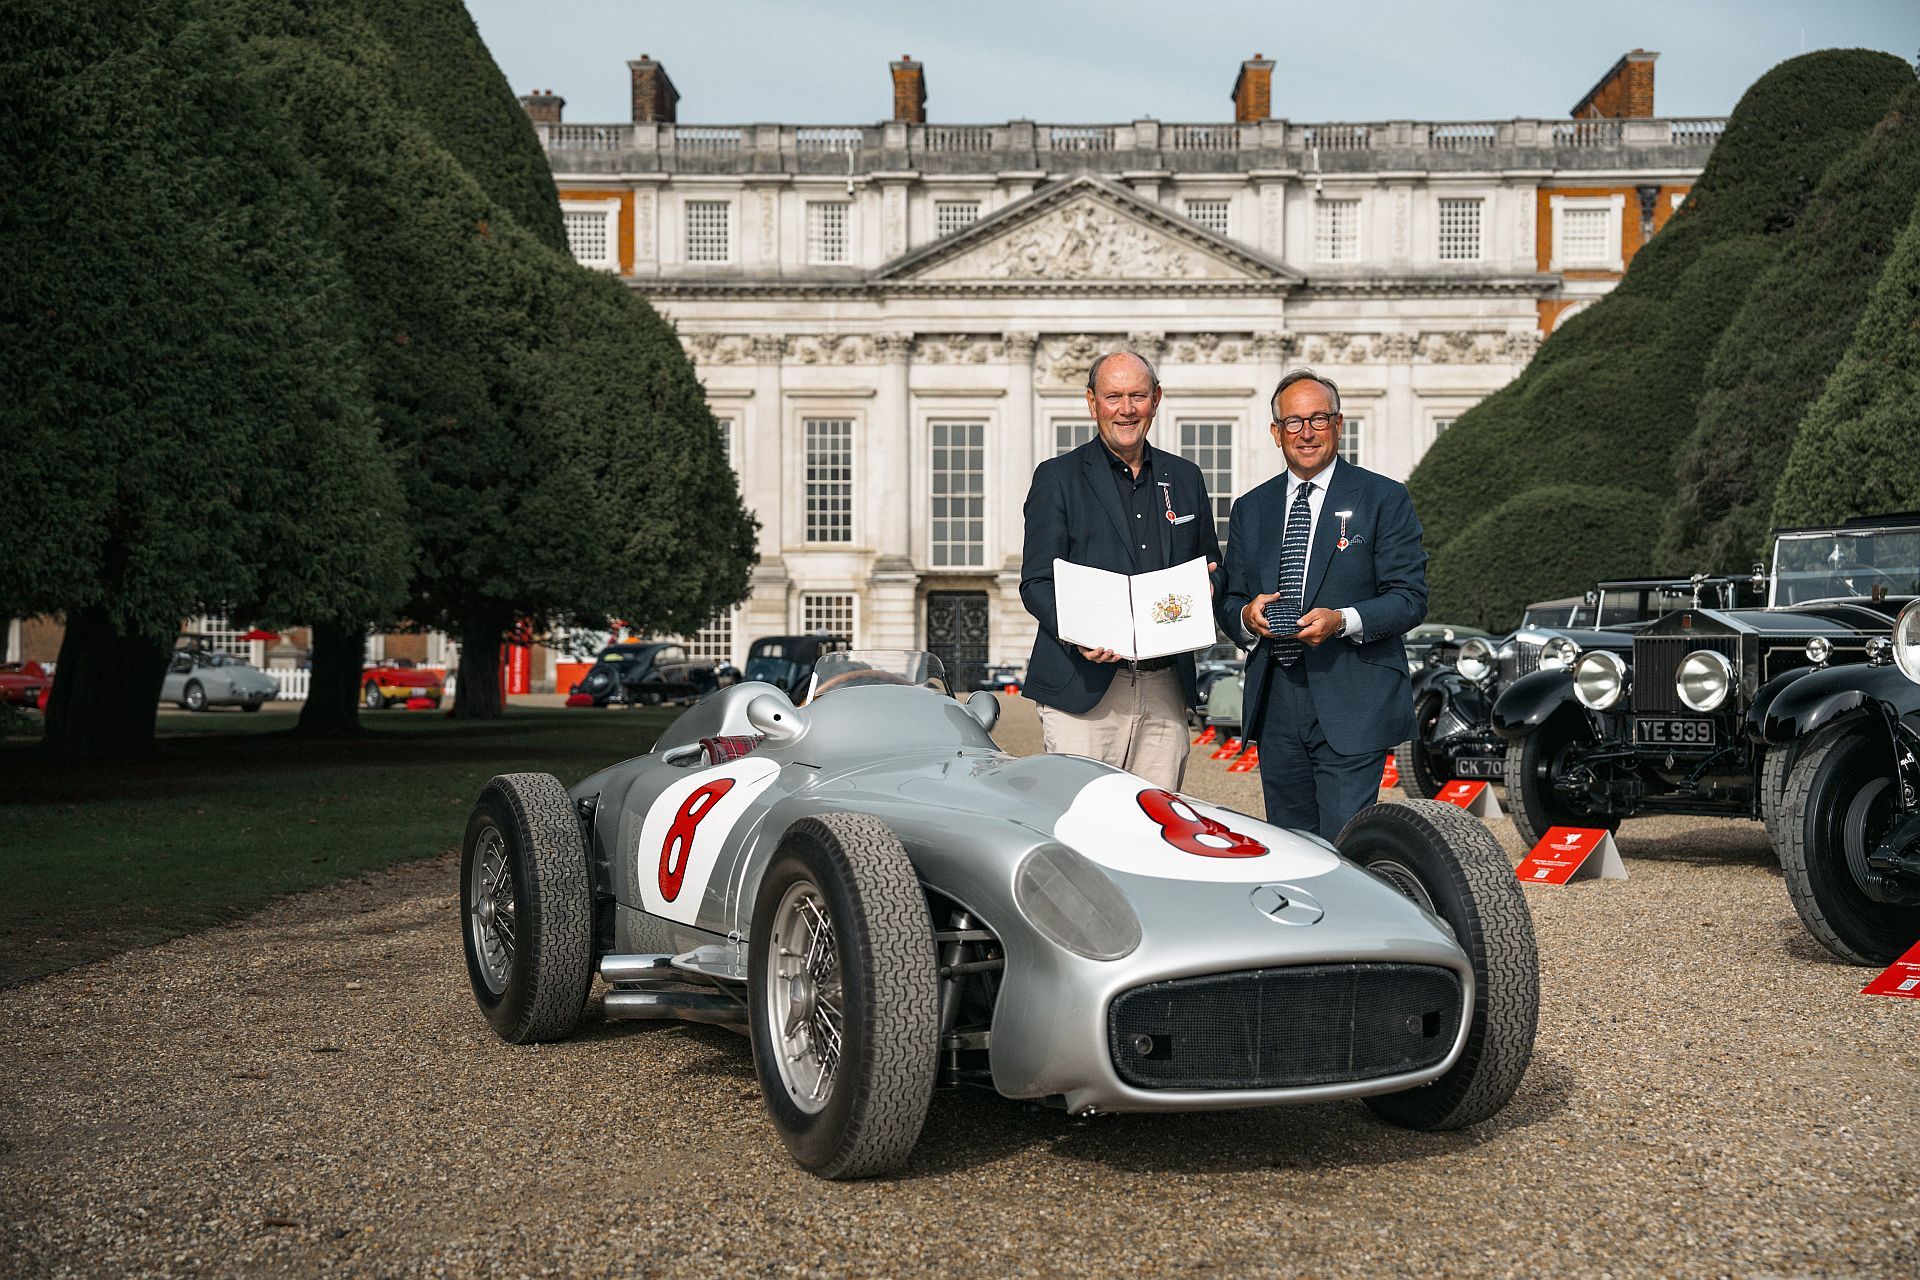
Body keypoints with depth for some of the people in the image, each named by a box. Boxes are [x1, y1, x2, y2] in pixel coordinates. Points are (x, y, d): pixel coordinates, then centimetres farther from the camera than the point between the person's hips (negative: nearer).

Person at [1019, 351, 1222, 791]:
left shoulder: (1185, 478, 16)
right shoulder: (1057, 477, 3)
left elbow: (1211, 566, 24)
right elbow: (1036, 582, -2)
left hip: (1166, 686, 4)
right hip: (1083, 688, -4)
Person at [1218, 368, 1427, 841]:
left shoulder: (1384, 498, 2)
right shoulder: (1250, 509, 15)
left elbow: (1410, 597, -4)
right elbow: (1229, 602, 16)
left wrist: (1343, 620, -20)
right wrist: (1246, 614, -8)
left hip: (1352, 705, -4)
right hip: (1275, 704, 5)